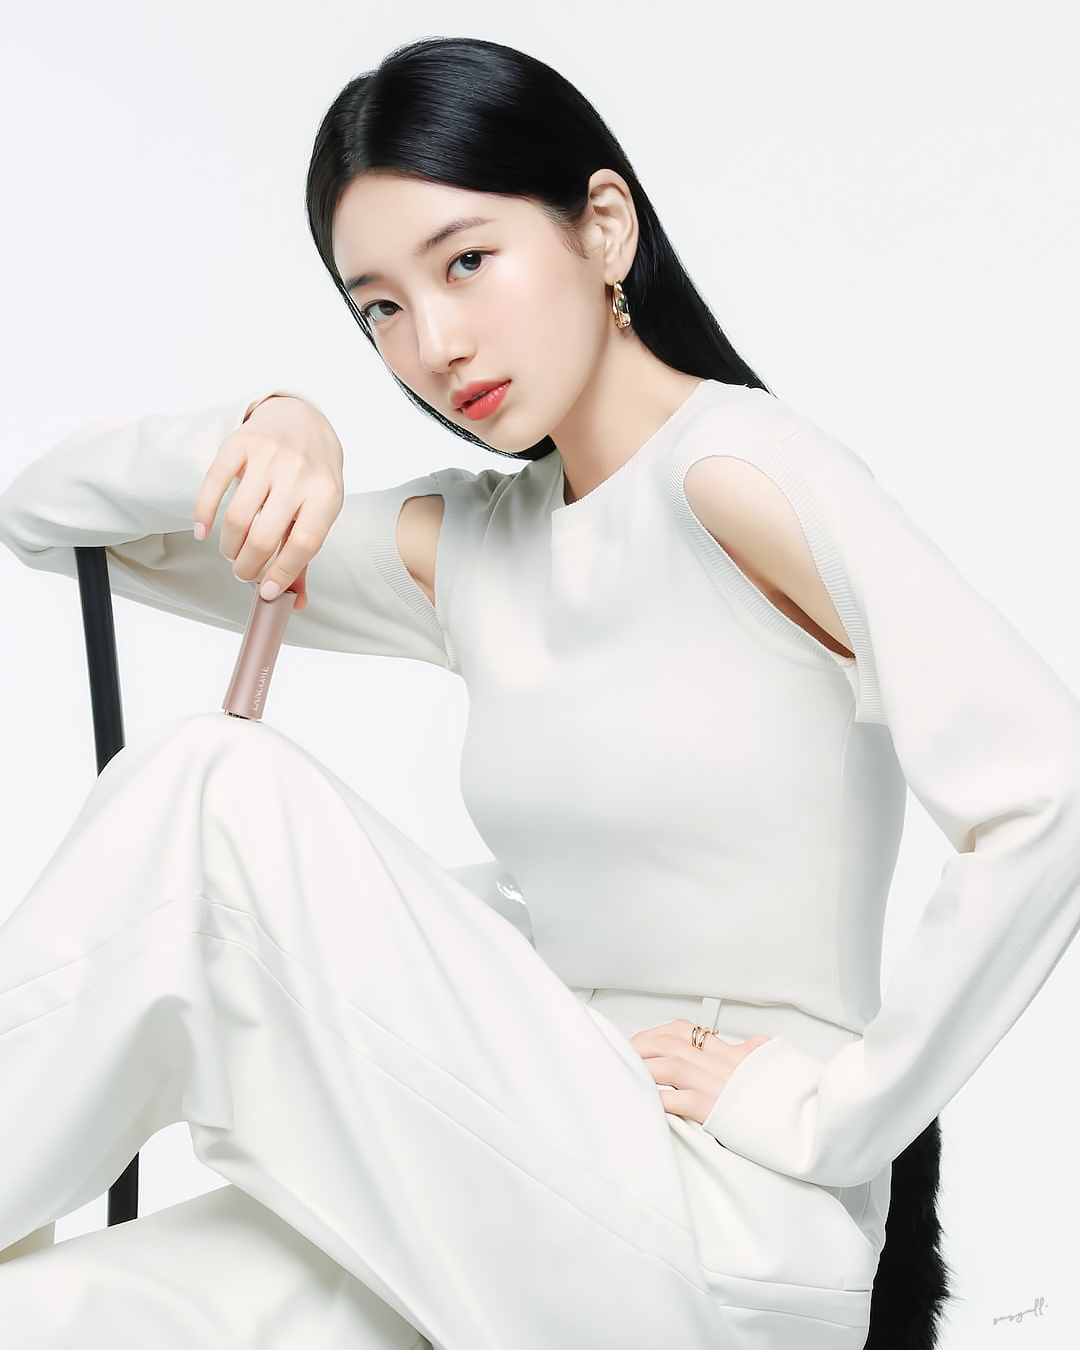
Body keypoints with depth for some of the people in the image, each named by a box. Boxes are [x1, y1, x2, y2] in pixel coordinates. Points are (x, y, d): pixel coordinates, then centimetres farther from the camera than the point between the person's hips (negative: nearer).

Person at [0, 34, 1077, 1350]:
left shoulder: (736, 474, -12)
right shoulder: (461, 547, 10)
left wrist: (829, 1115, -15)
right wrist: (259, 437, -7)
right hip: (569, 1197, 6)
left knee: (221, 791, -18)